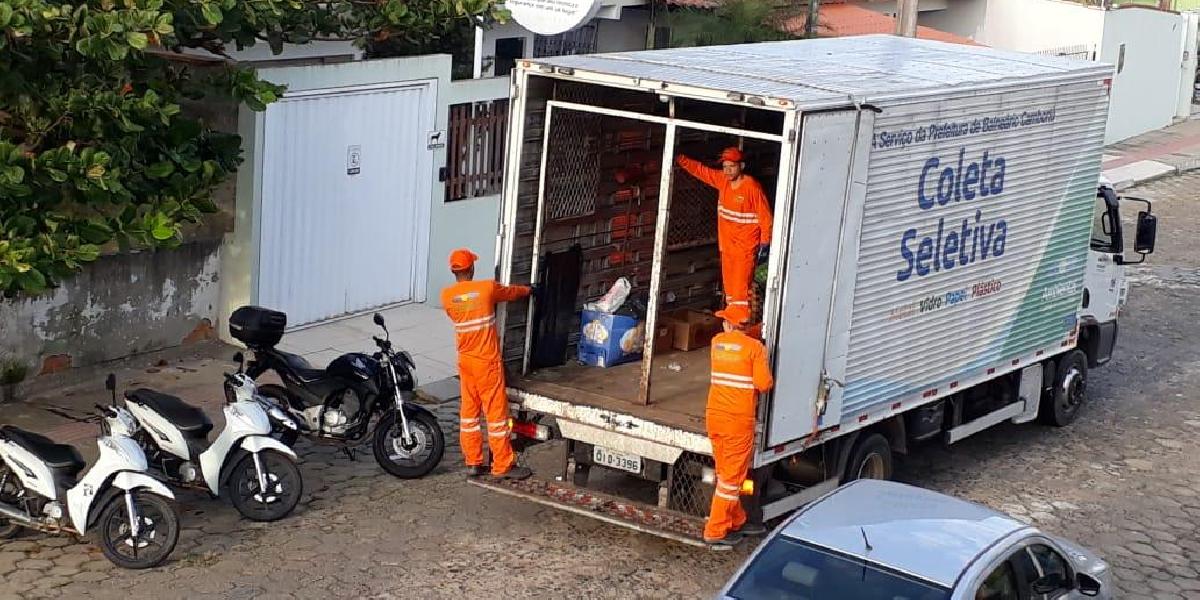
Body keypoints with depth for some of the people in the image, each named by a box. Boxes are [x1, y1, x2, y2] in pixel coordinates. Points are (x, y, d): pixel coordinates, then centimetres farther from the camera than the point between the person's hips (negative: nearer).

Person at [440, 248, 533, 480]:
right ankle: (503, 465, 5)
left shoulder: (447, 295, -3)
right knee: (496, 411, 1)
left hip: (465, 361, 5)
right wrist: (528, 290, 31)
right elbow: (511, 292, 8)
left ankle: (473, 463, 16)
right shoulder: (487, 288, -12)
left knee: (469, 410, 13)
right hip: (487, 361, -5)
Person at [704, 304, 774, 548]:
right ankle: (716, 531, 3)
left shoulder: (717, 342, 6)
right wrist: (768, 380, 8)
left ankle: (737, 521, 31)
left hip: (714, 415, 6)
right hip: (739, 419, -6)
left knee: (726, 472, 18)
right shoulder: (755, 347, -11)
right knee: (733, 476, 2)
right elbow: (764, 383, -14)